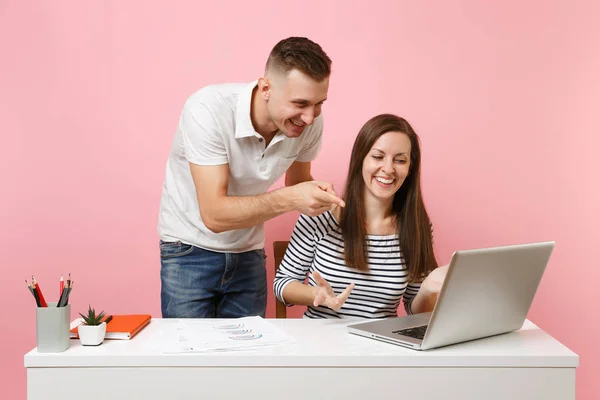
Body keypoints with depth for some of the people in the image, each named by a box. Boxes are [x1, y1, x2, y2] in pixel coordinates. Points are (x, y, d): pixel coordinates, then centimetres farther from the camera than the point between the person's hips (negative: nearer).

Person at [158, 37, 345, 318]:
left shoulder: (310, 123, -14)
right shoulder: (208, 110, -27)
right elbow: (213, 214, -30)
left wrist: (315, 195, -16)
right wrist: (287, 200, -42)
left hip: (249, 253, 4)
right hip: (190, 251, -4)